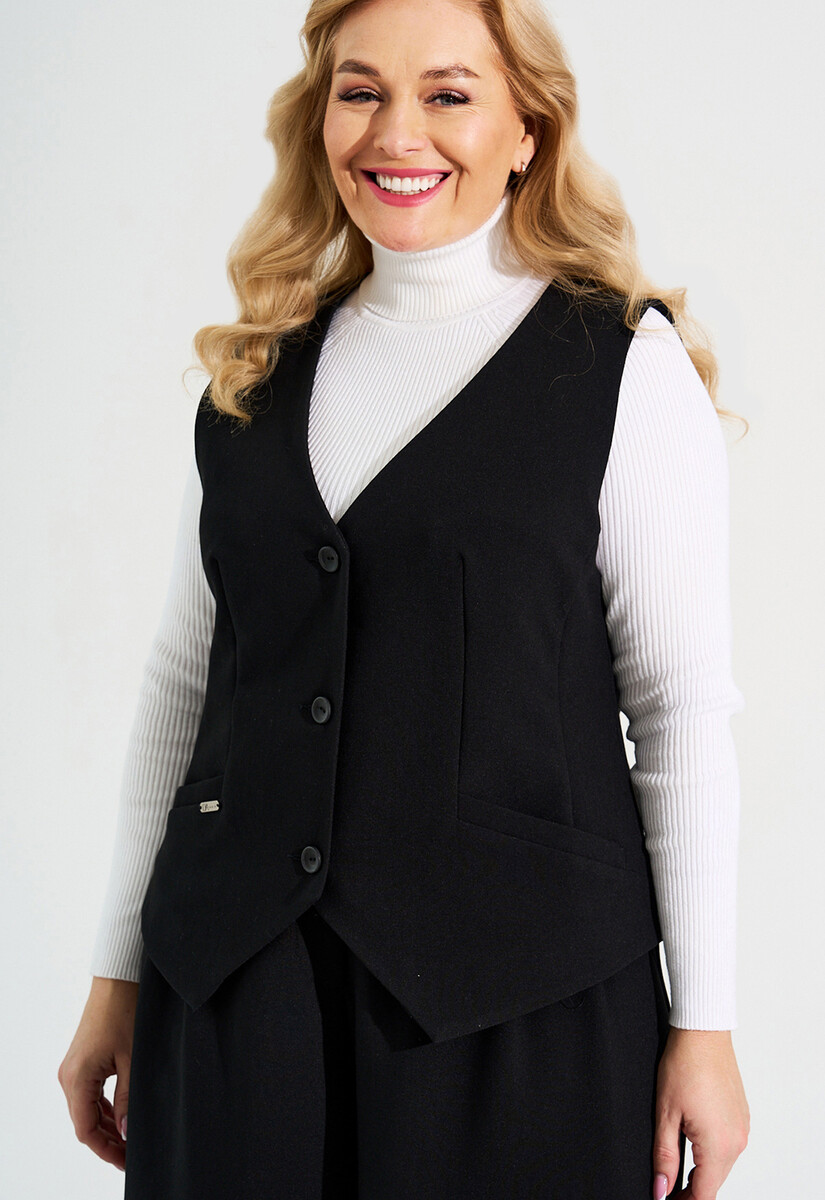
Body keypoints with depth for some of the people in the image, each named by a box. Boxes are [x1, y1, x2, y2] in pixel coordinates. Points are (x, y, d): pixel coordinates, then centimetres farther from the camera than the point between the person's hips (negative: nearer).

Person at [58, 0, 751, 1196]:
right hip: (238, 986, 4)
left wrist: (704, 1025, -7)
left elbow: (685, 709, -5)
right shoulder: (257, 375, 9)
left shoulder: (625, 366, -3)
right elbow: (183, 682, 11)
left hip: (520, 1001, -3)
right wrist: (117, 975, 11)